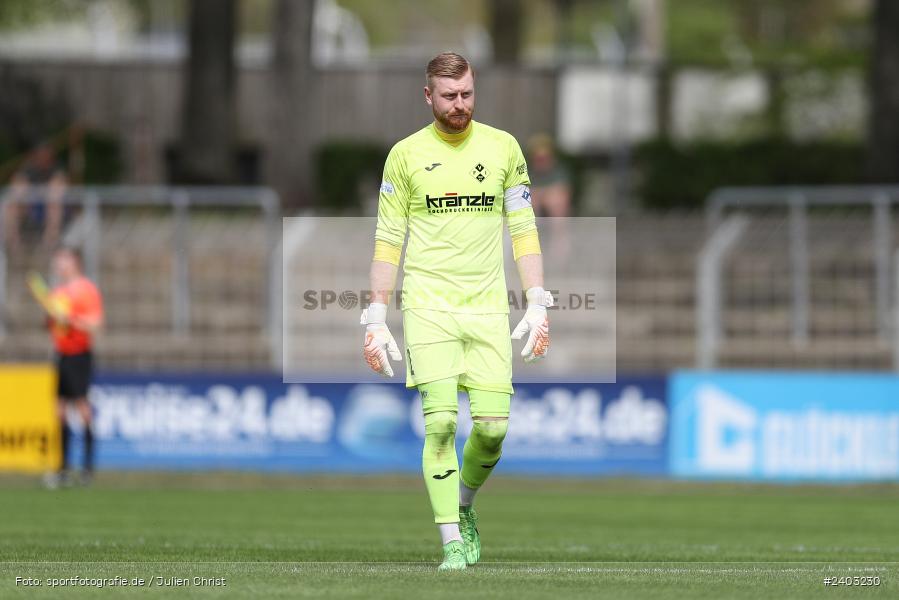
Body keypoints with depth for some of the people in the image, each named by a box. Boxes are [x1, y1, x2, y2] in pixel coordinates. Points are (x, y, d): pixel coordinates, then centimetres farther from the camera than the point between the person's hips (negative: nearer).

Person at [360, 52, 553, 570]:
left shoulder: (503, 147, 7)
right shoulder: (407, 154, 4)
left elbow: (523, 229, 9)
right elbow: (389, 241, 6)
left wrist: (538, 306, 0)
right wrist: (376, 320, 1)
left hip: (488, 304, 2)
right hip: (428, 303, -2)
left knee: (493, 426, -4)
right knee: (441, 422, -12)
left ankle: (464, 506, 25)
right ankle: (453, 542, -7)